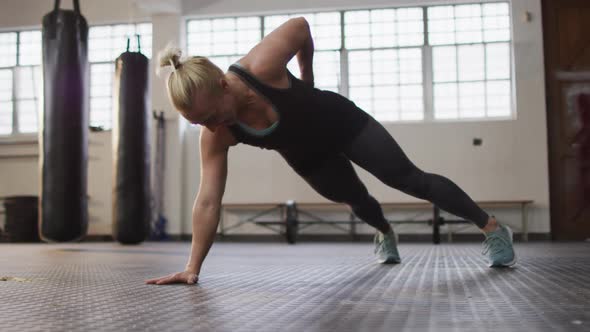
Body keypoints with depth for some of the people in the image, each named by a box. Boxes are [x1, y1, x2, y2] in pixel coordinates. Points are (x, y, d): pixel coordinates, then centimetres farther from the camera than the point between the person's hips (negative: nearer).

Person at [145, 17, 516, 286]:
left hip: (341, 122, -3)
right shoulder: (216, 136, -28)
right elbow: (208, 201, -26)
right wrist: (192, 268, -29)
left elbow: (300, 26, -20)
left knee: (410, 179, 0)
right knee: (355, 199, 25)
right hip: (308, 157, 4)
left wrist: (308, 80, -6)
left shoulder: (261, 67, -39)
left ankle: (493, 228, 15)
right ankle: (386, 234, 61)